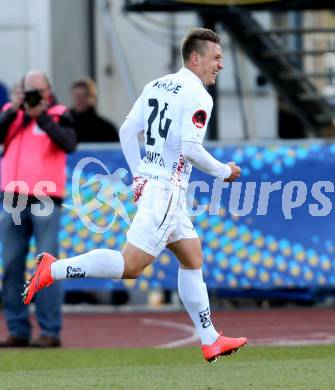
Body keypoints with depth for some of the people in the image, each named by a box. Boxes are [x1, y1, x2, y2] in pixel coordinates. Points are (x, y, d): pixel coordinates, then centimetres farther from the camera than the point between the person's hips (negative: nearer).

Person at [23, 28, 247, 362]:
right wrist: (224, 172, -6)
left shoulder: (156, 85, 12)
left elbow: (127, 131, 12)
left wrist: (138, 175, 19)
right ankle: (55, 269, -16)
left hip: (147, 182, 10)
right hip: (167, 189, -10)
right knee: (130, 266, -12)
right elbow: (190, 148, -21)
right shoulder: (198, 97, -12)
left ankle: (210, 341, 20)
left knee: (193, 260, 17)